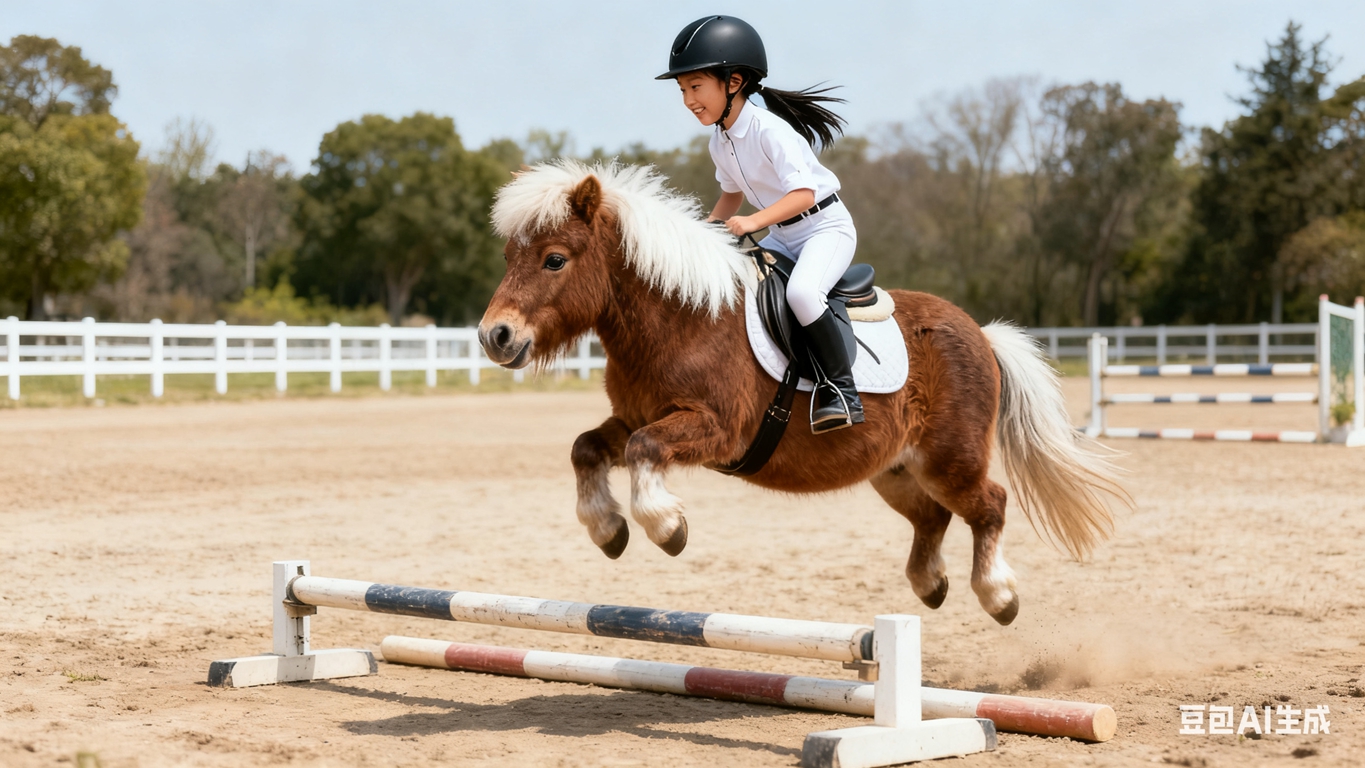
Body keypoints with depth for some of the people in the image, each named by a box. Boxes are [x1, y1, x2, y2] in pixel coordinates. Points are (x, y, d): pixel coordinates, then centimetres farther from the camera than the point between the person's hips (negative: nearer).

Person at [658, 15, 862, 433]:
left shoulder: (769, 130, -24)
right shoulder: (720, 143, 2)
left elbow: (803, 193, -32)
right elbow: (732, 194, 20)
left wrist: (754, 221, -41)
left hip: (825, 224, -9)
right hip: (781, 236, 9)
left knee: (801, 291, -34)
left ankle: (841, 389, -25)